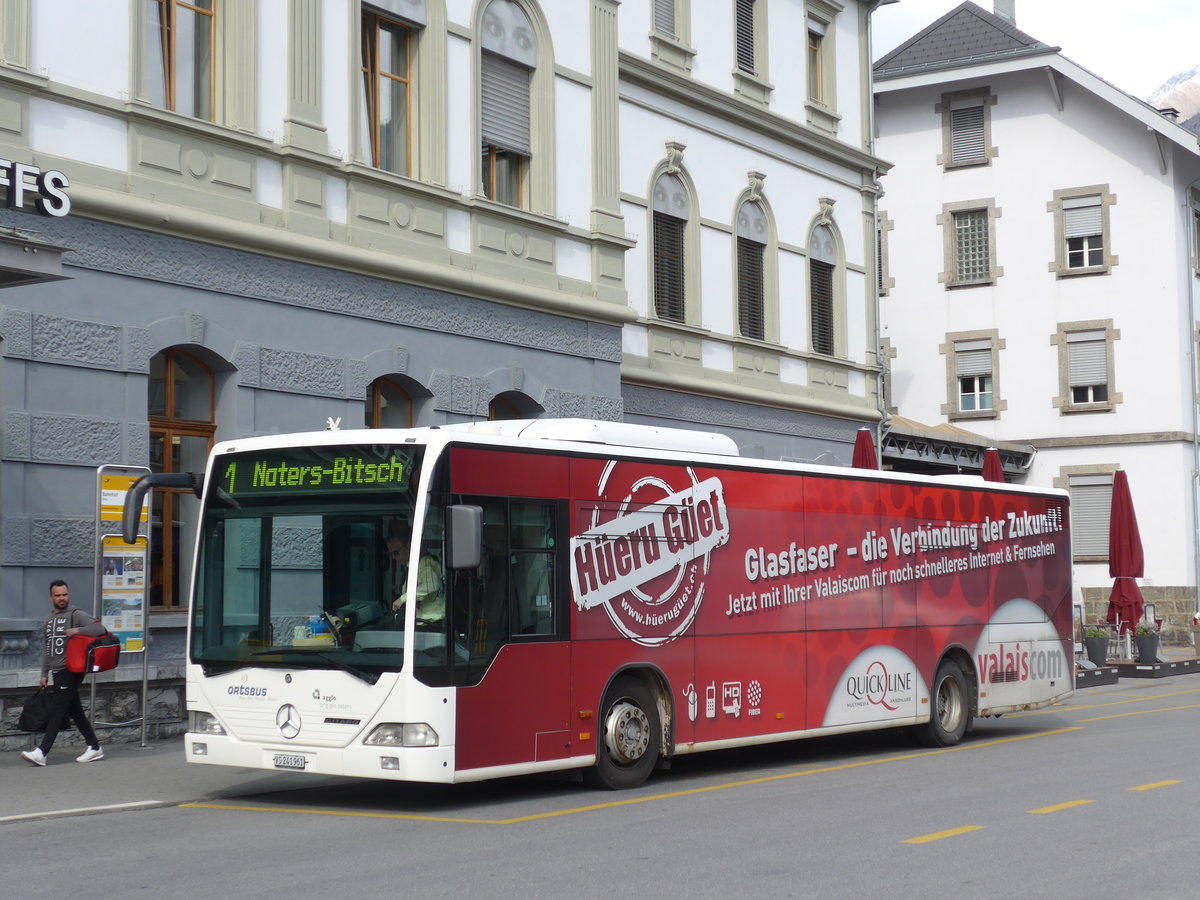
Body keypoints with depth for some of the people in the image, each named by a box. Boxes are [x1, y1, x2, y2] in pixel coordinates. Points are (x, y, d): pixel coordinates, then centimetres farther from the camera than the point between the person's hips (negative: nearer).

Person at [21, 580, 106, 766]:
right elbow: (46, 647, 23)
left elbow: (99, 628, -15)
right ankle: (94, 748, 16)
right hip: (57, 672, 8)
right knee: (75, 711, 10)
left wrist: (77, 630, -21)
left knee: (57, 711, -11)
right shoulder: (49, 619, 19)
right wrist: (44, 674, 20)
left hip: (71, 671, -8)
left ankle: (42, 752, -16)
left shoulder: (76, 614, -5)